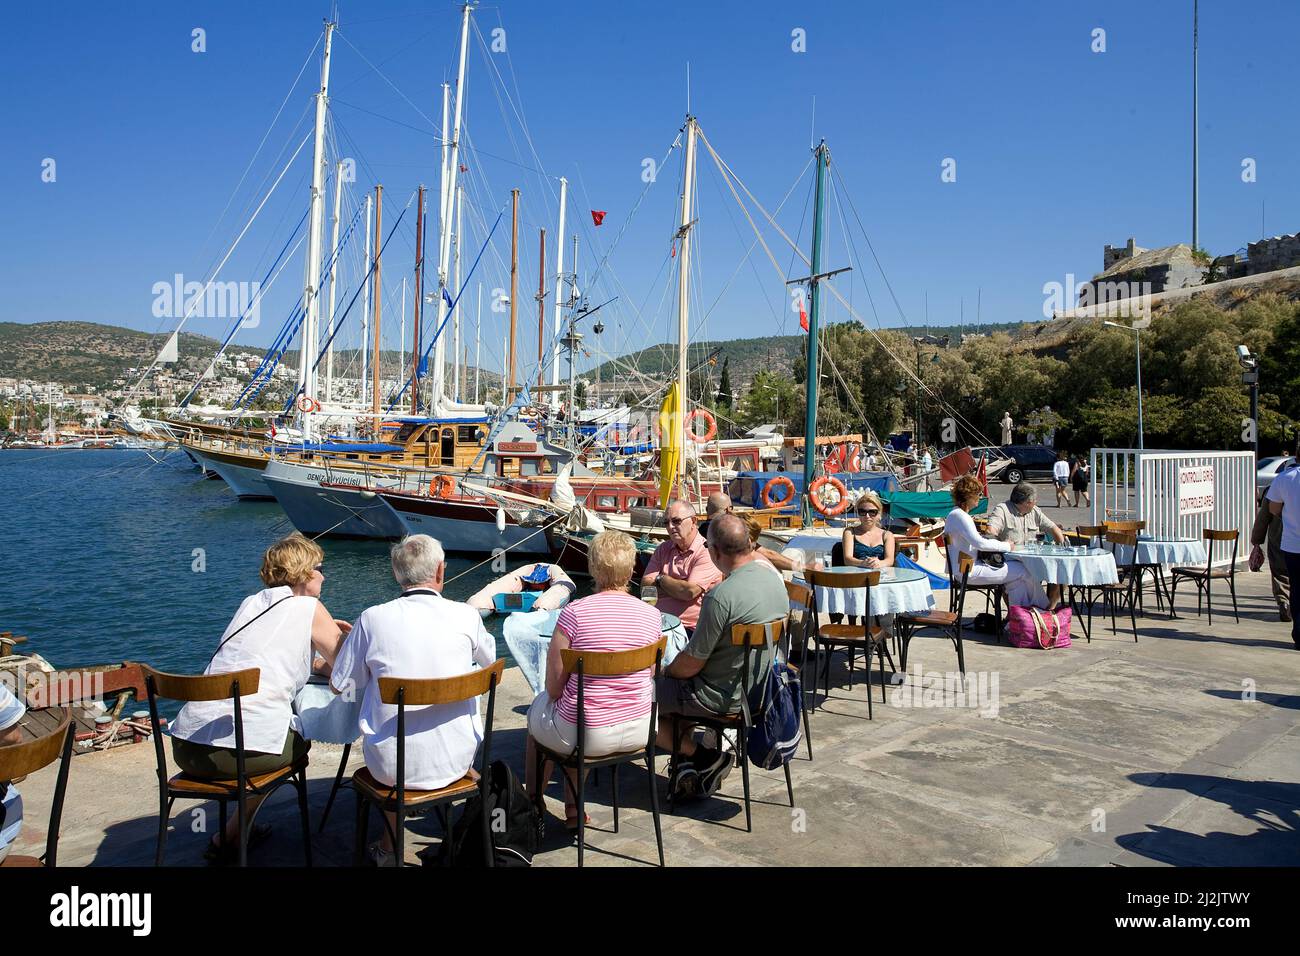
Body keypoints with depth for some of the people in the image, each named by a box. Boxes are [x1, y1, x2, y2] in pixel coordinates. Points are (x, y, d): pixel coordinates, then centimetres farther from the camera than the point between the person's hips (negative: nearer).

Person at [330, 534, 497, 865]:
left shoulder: (372, 619, -11)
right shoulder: (465, 616, -9)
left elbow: (340, 686, 0)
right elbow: (489, 658, 12)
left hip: (391, 767, 0)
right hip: (455, 762, 0)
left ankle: (388, 849, 36)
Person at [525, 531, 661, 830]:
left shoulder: (574, 613, -19)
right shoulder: (652, 615, -7)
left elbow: (554, 687, -12)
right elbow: (650, 676, 6)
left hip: (588, 735, -4)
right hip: (639, 731, 4)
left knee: (538, 707, 29)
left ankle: (534, 803, 46)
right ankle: (572, 809, 39)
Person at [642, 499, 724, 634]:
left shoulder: (707, 552, -6)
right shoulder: (663, 549, 17)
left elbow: (690, 592, -16)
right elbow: (645, 585, 6)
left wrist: (661, 579, 1)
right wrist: (677, 587, -7)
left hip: (689, 628, -6)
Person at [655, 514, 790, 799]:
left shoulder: (721, 596, -29)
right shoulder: (775, 580, -2)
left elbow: (690, 664, -21)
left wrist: (665, 671, 3)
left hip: (725, 697, -9)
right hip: (759, 687, 9)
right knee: (675, 684, 28)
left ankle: (703, 757, 9)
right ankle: (688, 764, 23)